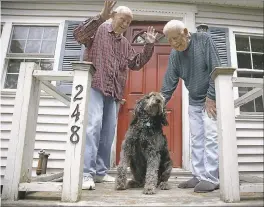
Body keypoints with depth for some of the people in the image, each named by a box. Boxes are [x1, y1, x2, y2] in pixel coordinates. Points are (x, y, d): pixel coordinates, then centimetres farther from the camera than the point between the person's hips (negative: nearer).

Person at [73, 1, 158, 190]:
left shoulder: (125, 44, 23)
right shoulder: (98, 30, 6)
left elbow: (137, 63, 21)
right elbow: (78, 34, -13)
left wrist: (149, 45, 13)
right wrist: (101, 17, -21)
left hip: (114, 92, 7)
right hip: (94, 86, -6)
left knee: (109, 131, 4)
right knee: (93, 125, -18)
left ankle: (100, 171, 12)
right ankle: (87, 173, -14)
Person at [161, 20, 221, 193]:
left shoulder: (204, 39, -12)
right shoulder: (174, 54, -2)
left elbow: (216, 69, -15)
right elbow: (169, 83, -2)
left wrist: (211, 97, -18)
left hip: (211, 98, -5)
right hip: (194, 102, 5)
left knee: (210, 137, -9)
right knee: (196, 140, 5)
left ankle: (212, 178, -2)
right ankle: (199, 176, 13)